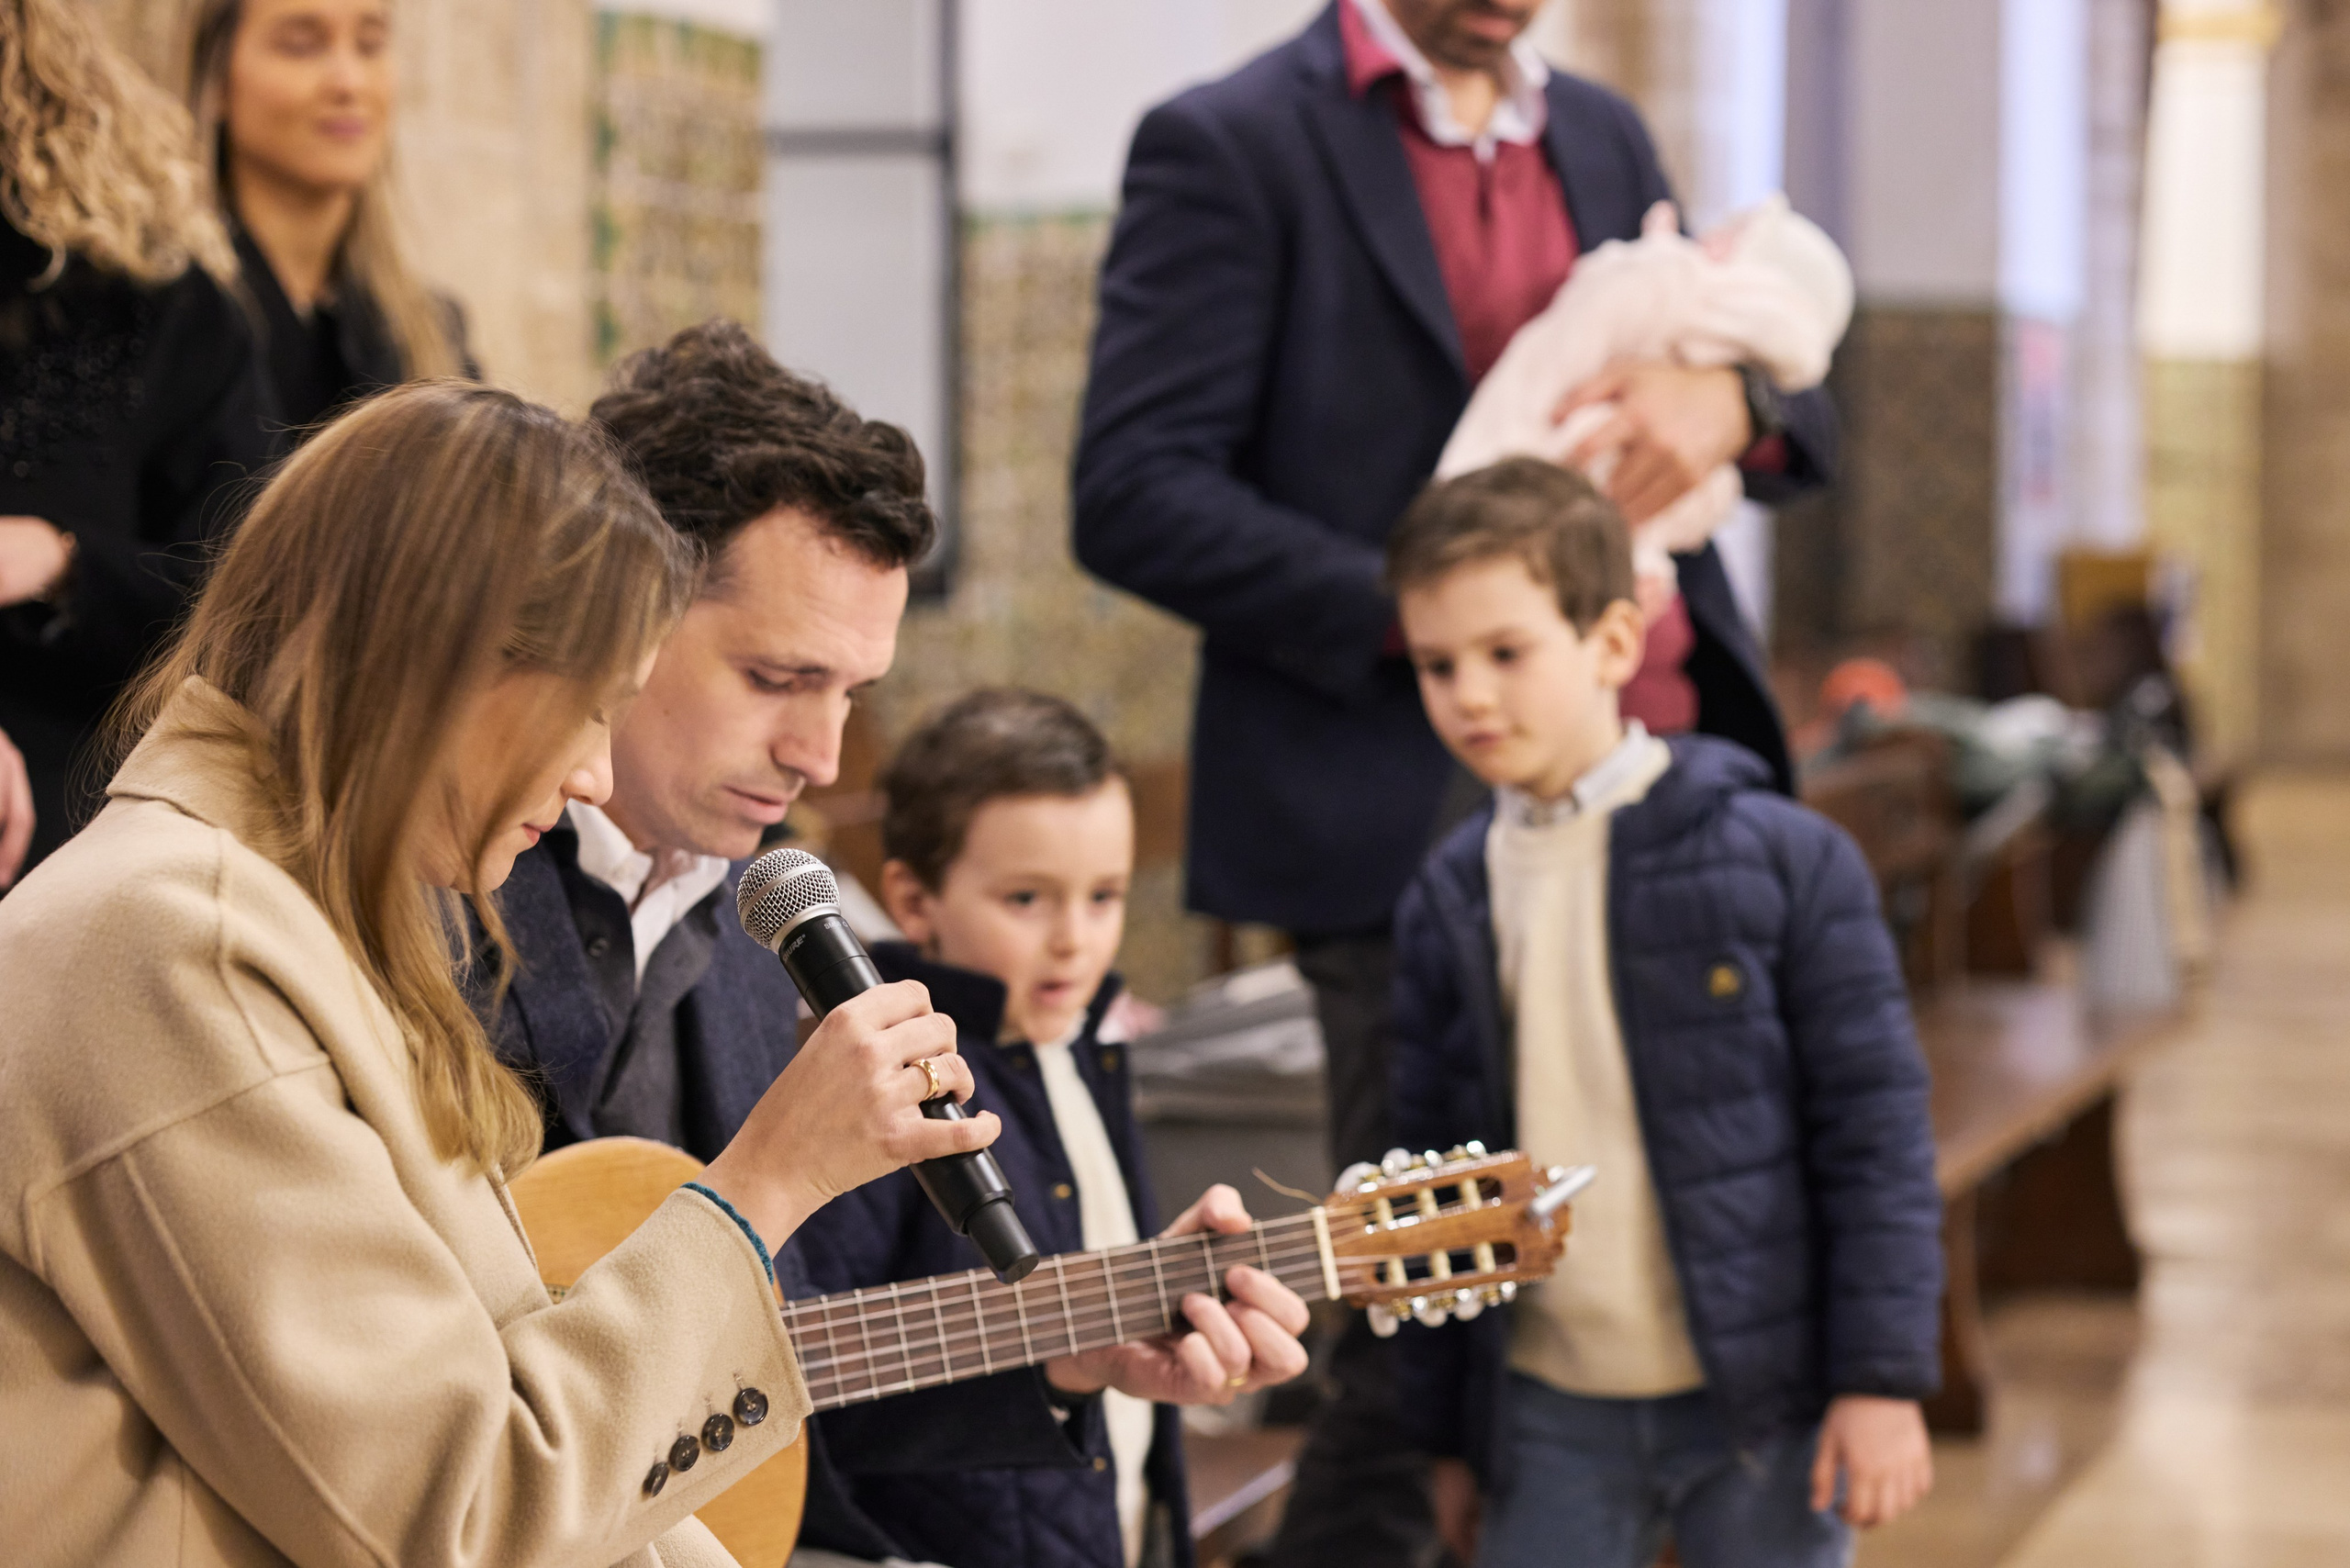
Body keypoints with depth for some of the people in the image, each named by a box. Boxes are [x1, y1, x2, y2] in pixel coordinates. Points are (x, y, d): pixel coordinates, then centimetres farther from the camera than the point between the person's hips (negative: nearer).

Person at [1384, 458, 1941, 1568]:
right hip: (1552, 1417, 3)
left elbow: (1874, 1127, -6)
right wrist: (1448, 1432, 12)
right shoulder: (1447, 905, 5)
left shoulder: (1783, 859, -7)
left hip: (1761, 1403, -3)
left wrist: (1885, 1380, -10)